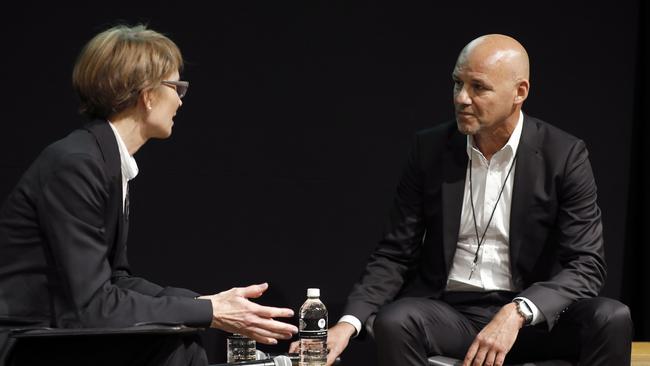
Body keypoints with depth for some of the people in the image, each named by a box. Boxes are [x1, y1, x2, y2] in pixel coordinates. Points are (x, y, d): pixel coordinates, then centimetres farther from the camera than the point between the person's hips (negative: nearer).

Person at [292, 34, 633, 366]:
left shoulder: (563, 155, -5)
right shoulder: (429, 148, 1)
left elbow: (586, 265, -11)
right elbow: (395, 254, 3)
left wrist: (516, 313, -29)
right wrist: (348, 323, -15)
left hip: (534, 314, -1)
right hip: (449, 312, 1)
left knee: (611, 319, -30)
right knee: (393, 322, -32)